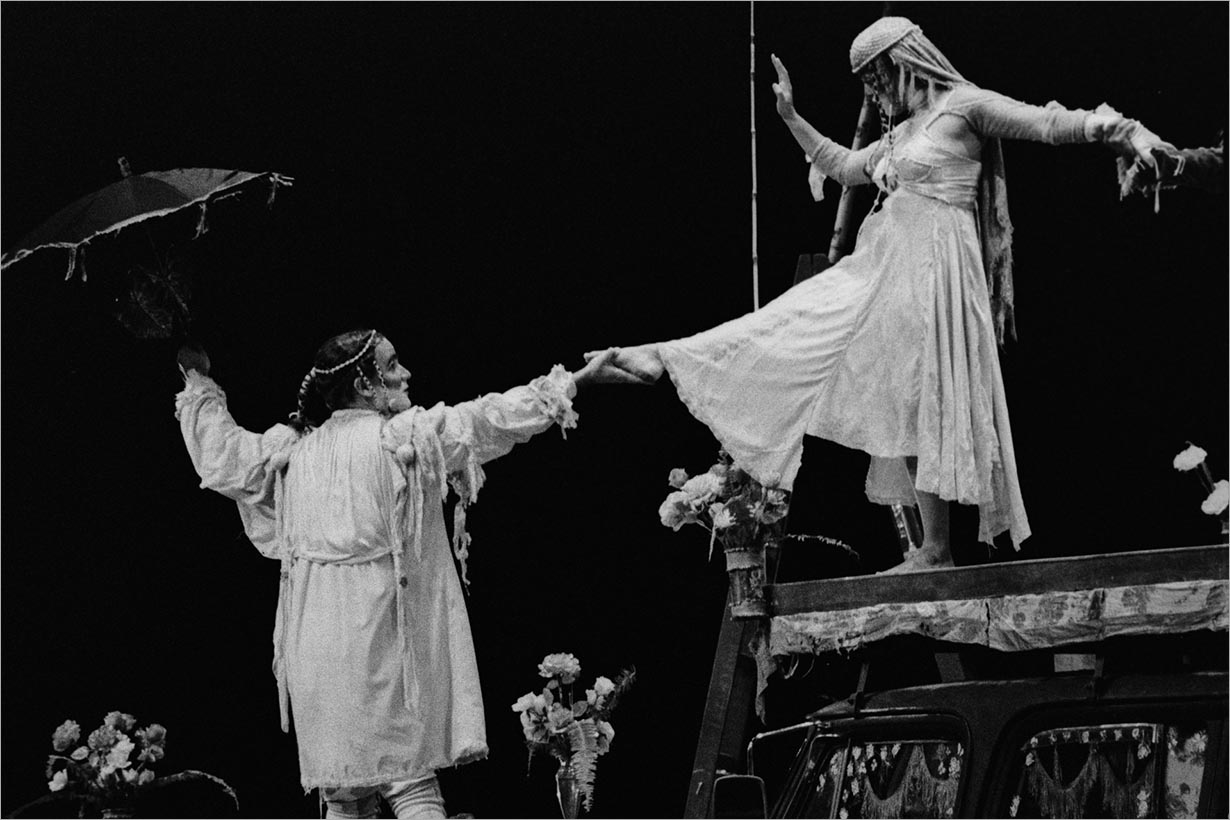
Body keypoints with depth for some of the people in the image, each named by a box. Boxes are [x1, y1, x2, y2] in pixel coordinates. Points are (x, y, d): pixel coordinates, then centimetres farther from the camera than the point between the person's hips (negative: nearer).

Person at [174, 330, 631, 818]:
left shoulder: (295, 450, 8)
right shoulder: (407, 438, -6)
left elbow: (221, 459, 19)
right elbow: (494, 418, -4)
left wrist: (199, 389, 34)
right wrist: (575, 380, 2)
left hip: (315, 644, 4)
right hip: (378, 636, -4)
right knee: (410, 779, -3)